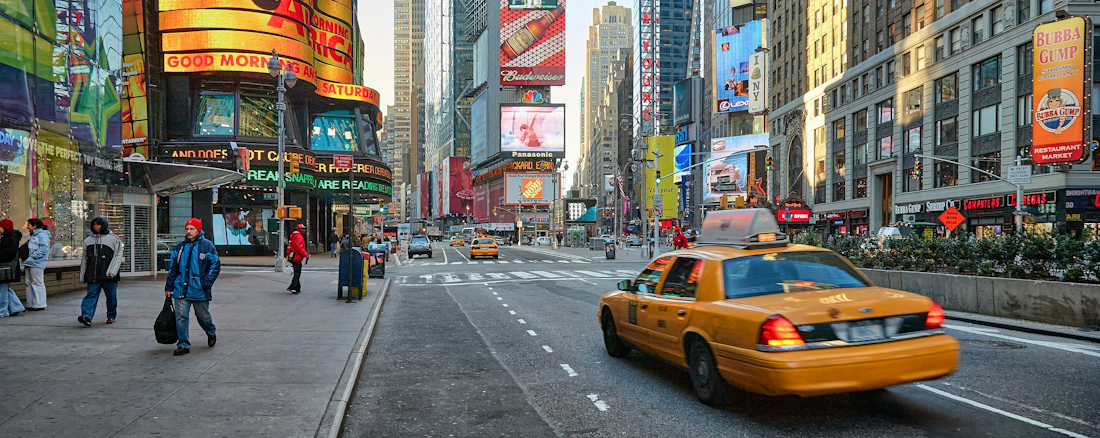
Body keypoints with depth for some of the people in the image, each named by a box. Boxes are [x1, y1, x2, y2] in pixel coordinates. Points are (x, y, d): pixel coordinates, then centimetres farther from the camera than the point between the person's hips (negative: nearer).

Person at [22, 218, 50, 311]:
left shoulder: (42, 235, -10)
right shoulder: (33, 235, 20)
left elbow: (43, 249, -19)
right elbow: (29, 249, 24)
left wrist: (32, 257, -20)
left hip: (36, 264, -10)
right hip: (30, 263, 10)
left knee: (37, 283, -6)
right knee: (29, 283, 11)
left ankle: (39, 304, -3)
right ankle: (31, 304, 17)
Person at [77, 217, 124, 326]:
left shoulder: (113, 239, 4)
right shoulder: (88, 240, 15)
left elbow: (118, 256, -2)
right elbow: (84, 258, 20)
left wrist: (111, 272, -13)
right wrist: (83, 276, 15)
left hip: (108, 276, -2)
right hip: (93, 275, 3)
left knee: (111, 297, 4)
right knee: (91, 295, -9)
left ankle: (111, 316, 18)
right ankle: (86, 316, -21)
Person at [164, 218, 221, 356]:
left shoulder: (207, 246, -2)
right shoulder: (180, 247, 11)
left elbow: (215, 266, -2)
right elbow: (173, 268, 17)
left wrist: (206, 283, -12)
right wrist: (169, 287, 13)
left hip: (199, 290, -3)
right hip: (180, 289, 3)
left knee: (203, 316, 10)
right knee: (181, 317, -2)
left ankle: (211, 334, 37)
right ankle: (183, 345, 6)